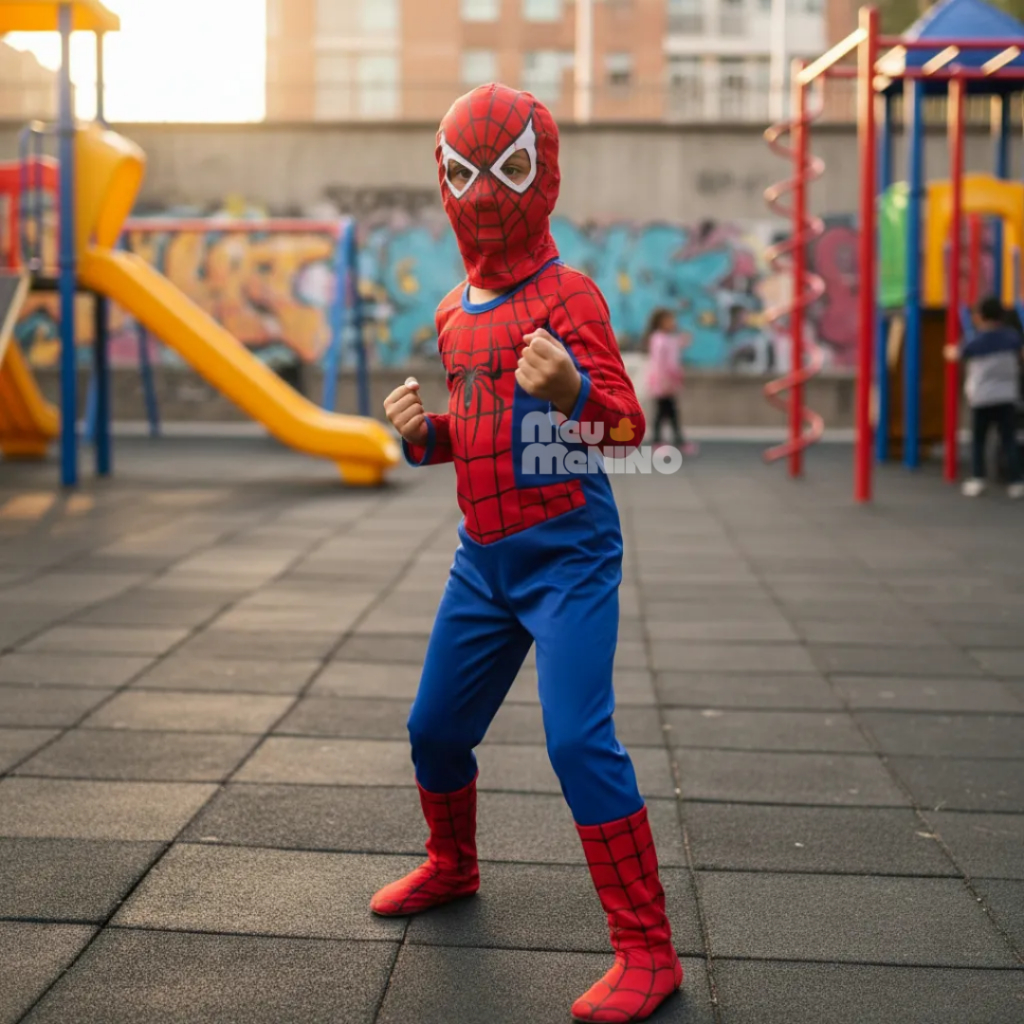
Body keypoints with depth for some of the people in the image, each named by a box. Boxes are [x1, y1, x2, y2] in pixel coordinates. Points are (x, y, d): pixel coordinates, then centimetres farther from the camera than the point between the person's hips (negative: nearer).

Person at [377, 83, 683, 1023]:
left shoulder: (567, 294, -11)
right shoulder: (454, 312, 11)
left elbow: (627, 425, -19)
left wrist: (570, 391, -40)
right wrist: (424, 432, 0)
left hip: (567, 554, -7)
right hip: (483, 558, 8)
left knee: (579, 739, -17)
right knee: (435, 728, 15)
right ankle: (452, 866, 44)